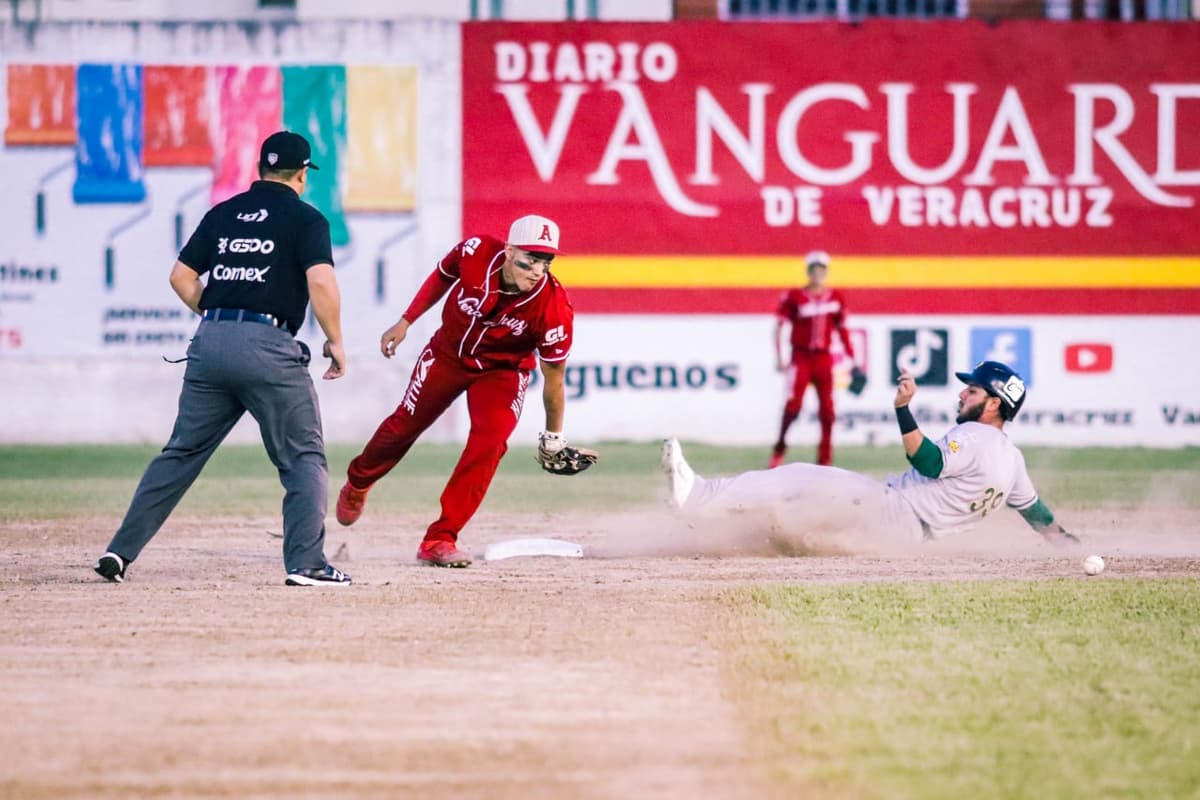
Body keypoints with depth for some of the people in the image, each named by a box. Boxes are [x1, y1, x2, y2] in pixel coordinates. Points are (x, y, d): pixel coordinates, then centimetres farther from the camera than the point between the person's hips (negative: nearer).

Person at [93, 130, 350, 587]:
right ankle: (306, 563, -7)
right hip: (269, 346, -5)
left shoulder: (223, 214, 16)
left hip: (210, 344, 5)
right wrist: (335, 342, -2)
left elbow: (181, 277, 15)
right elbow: (321, 282, -12)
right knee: (304, 458, 4)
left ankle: (120, 552, 9)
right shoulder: (305, 218, 1)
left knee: (181, 453, 12)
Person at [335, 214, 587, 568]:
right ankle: (357, 482, 45)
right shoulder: (476, 251, -28)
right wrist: (404, 323, 1)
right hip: (447, 353, 2)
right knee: (403, 425, 13)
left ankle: (439, 540, -15)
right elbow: (442, 277, -3)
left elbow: (553, 376, -19)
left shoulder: (554, 307, -32)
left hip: (502, 371, -2)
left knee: (489, 439, -22)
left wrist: (553, 437, -8)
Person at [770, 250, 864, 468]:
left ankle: (825, 458, 7)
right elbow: (779, 327, -2)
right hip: (801, 356, -3)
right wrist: (779, 359, -10)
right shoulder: (794, 297, -4)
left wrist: (852, 361, 12)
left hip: (824, 358, 3)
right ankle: (780, 447, -1)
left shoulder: (835, 298, 7)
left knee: (827, 408, 1)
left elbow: (842, 329, 14)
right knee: (794, 402, -18)